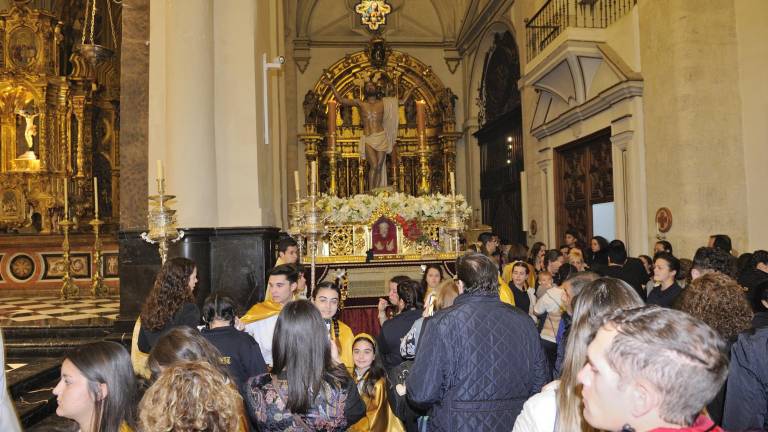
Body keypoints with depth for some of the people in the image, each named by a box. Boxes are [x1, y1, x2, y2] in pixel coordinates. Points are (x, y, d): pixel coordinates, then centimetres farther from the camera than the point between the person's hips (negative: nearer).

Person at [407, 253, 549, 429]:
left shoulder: (444, 322, -19)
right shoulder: (525, 321, -6)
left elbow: (421, 393, -20)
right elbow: (540, 383, 2)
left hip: (458, 425, -4)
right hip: (515, 424, 4)